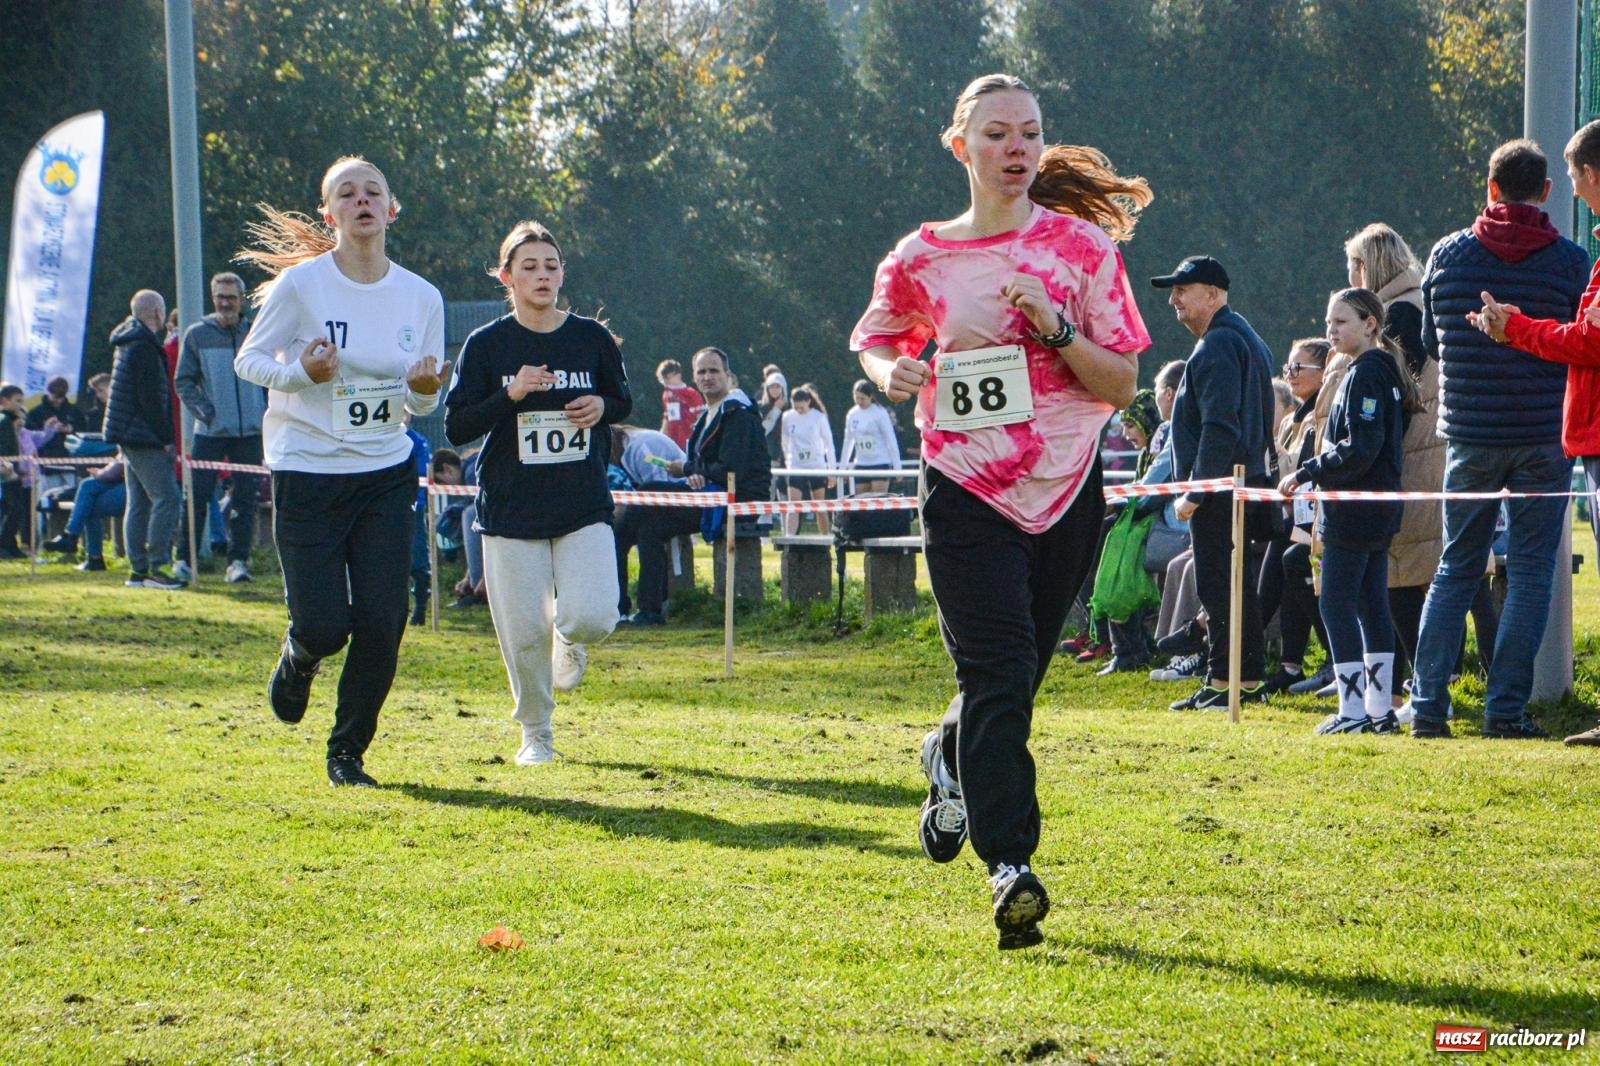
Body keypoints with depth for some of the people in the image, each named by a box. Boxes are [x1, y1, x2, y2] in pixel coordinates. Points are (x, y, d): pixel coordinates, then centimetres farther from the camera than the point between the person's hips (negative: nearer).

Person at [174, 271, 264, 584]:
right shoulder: (197, 335, 1)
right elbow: (183, 381, 3)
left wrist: (267, 412, 2)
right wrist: (203, 411, -9)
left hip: (250, 431, 2)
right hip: (210, 431, -2)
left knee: (245, 498, 3)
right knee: (197, 496, -3)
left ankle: (238, 561, 9)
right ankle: (185, 560, 3)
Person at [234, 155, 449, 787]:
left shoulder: (421, 297, 1)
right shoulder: (301, 284, -9)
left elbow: (422, 403, 9)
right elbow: (249, 360, -1)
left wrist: (422, 391, -15)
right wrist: (301, 372, -21)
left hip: (386, 474, 3)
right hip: (307, 471, -3)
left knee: (382, 622, -6)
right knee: (324, 626, -7)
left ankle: (348, 753, 13)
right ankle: (297, 659, 32)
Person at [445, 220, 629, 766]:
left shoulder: (592, 337, 4)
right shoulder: (486, 344, -2)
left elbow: (624, 399, 18)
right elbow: (455, 427, -6)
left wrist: (603, 407, -5)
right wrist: (511, 395, -20)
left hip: (585, 507, 1)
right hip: (511, 510, -1)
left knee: (592, 617, -16)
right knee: (524, 633, 0)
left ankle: (570, 640, 23)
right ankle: (536, 734, 22)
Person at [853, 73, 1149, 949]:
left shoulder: (1080, 245, 0)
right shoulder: (922, 259, 0)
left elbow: (1122, 385, 0)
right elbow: (873, 338, 18)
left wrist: (1058, 330, -17)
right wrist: (891, 371, -5)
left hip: (1066, 491, 2)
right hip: (967, 491, -2)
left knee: (1012, 675, 12)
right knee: (999, 673, -14)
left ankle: (951, 756, 46)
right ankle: (1010, 866, -14)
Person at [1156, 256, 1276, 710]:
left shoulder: (1217, 346, -15)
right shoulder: (1244, 338, 19)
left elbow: (1219, 428, -23)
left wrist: (1195, 491, -21)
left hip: (1220, 486, -11)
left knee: (1217, 584, -7)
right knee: (1237, 584, 13)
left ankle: (1224, 682, -7)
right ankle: (1249, 680, 16)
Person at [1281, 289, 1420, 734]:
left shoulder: (1363, 375, -16)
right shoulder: (1385, 370, 15)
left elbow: (1359, 450, -22)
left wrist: (1306, 473, -14)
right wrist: (1312, 473, 17)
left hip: (1353, 512, -10)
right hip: (1379, 510, 10)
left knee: (1337, 604, -6)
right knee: (1372, 604, 11)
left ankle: (1353, 711, -8)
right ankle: (1380, 709, 14)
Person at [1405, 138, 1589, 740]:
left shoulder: (1447, 255, 1)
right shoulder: (1570, 262, -7)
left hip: (1468, 436, 2)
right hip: (1544, 438, -2)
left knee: (1455, 570, 11)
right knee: (1530, 573, 3)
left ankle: (1427, 706, 6)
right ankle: (1506, 709, -1)